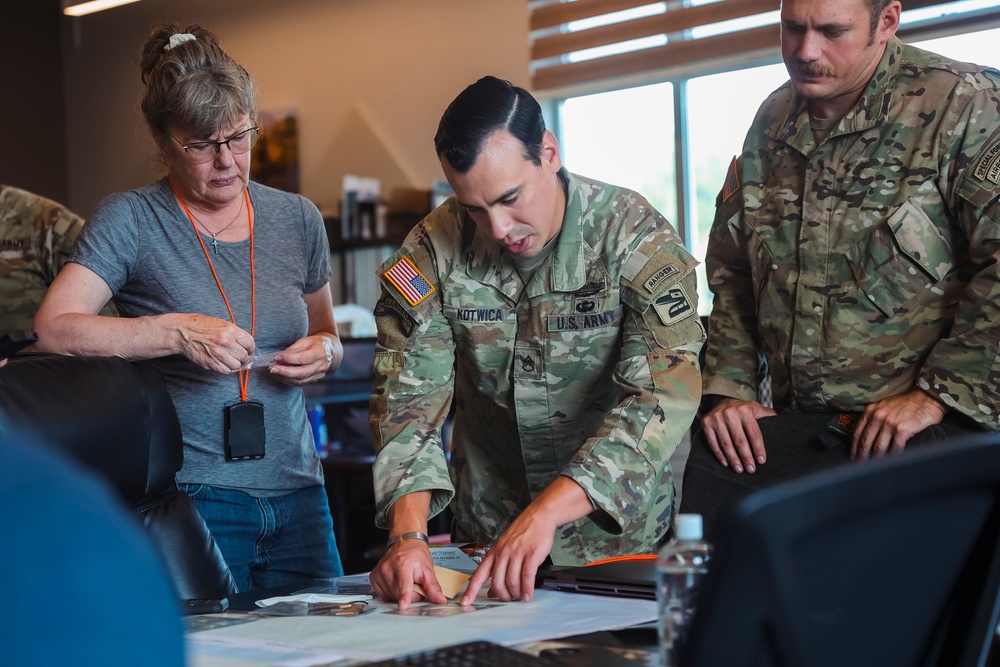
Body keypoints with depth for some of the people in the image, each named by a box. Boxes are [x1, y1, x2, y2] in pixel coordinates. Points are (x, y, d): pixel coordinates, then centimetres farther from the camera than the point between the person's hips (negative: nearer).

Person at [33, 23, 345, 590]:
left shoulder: (297, 220, 9)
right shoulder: (132, 219, -4)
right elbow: (53, 330, -15)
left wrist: (324, 351, -3)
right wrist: (176, 331, -24)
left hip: (298, 497, 5)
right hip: (192, 497, -4)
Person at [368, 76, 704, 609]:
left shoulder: (637, 239, -14)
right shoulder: (434, 250, -6)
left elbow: (664, 396, -25)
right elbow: (407, 394, -10)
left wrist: (545, 514, -37)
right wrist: (408, 534, -27)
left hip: (619, 536, -1)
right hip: (485, 541, 2)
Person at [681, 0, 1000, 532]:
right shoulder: (772, 121, 15)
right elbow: (730, 269, 22)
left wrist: (937, 394, -16)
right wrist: (729, 386, 9)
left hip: (928, 429, -6)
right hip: (796, 424, 6)